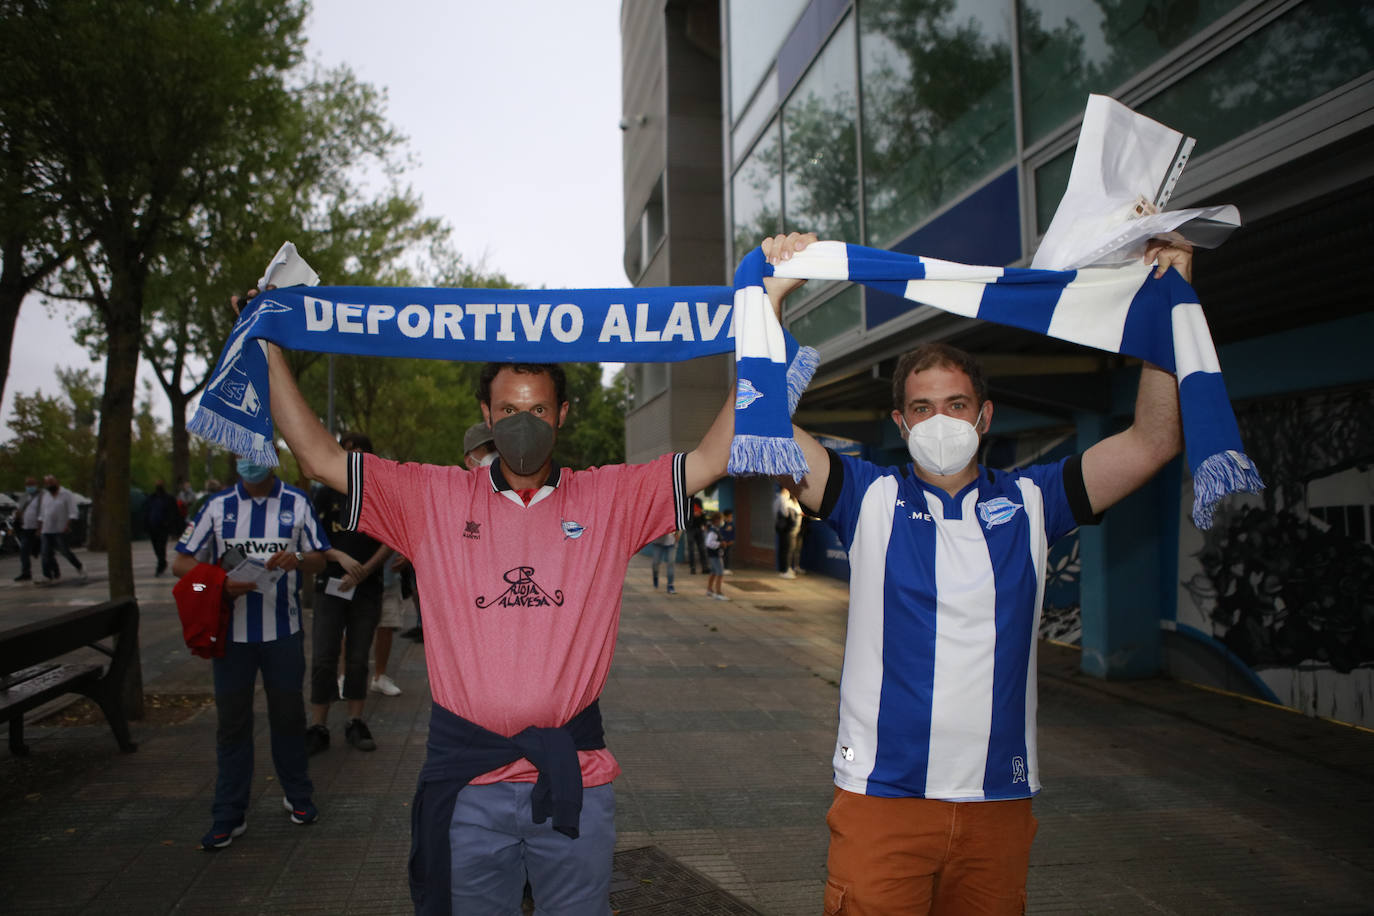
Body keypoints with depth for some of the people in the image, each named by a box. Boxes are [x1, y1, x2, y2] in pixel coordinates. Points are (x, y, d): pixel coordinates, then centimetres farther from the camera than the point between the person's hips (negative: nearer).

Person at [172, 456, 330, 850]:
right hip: (232, 632, 0)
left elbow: (320, 558, 7)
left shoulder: (296, 503, 4)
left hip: (283, 630, 0)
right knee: (231, 721, 5)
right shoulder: (218, 506, 4)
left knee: (288, 715, 10)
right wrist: (221, 582, -17)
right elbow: (181, 563, 3)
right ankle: (229, 815, 14)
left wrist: (297, 560, -17)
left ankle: (298, 796, 27)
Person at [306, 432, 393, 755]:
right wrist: (340, 557, -16)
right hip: (330, 586, 0)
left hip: (367, 589, 0)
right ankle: (318, 727, 6)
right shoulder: (327, 494, 5)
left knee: (358, 659, 7)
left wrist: (363, 570, -12)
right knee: (323, 659, -2)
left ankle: (355, 723, 17)